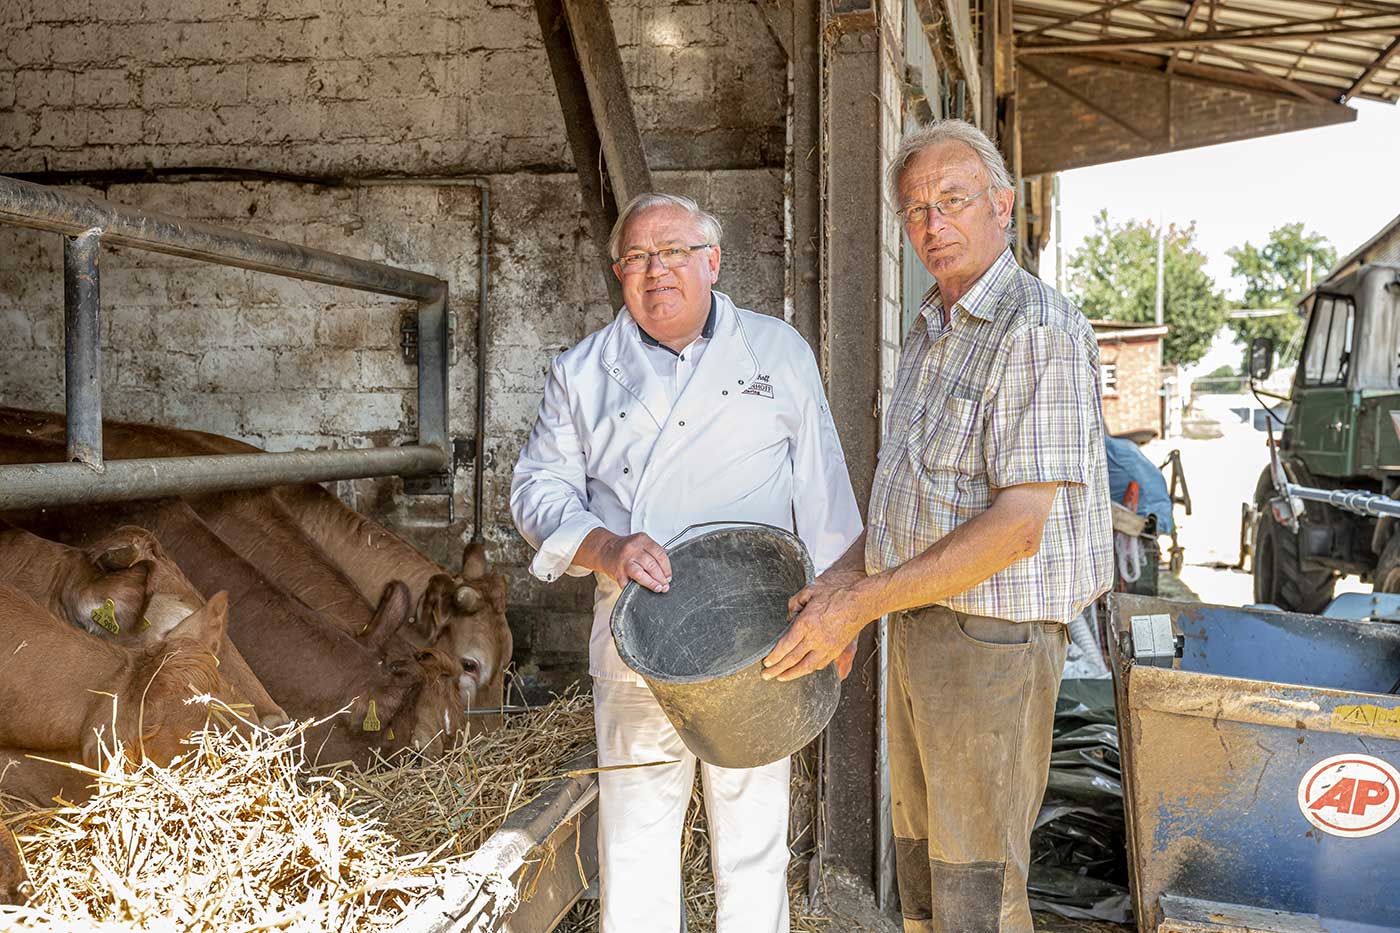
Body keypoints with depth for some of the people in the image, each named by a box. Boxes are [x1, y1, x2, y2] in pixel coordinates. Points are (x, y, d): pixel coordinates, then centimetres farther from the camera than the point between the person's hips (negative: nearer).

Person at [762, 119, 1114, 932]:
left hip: (991, 641, -9)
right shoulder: (932, 332, 13)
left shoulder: (1039, 330, -18)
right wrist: (846, 574, 4)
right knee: (920, 860, 20)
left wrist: (864, 603, -23)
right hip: (919, 623, 9)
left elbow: (1017, 527, -24)